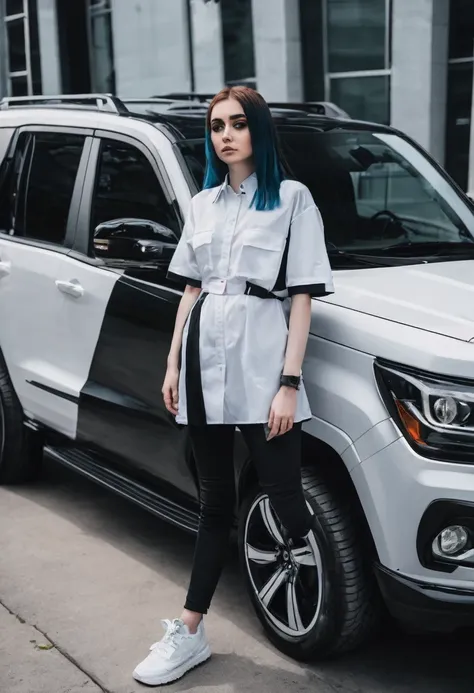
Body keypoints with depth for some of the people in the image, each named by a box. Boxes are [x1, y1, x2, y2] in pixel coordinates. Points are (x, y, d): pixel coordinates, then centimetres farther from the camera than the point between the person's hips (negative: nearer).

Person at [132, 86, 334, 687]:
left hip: (259, 361, -5)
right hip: (204, 359, 5)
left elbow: (302, 298, -5)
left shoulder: (291, 198, -1)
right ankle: (189, 634, 19)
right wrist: (173, 364, 12)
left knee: (286, 503, -4)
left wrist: (288, 384, -12)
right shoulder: (203, 204, 14)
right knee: (215, 502, 13)